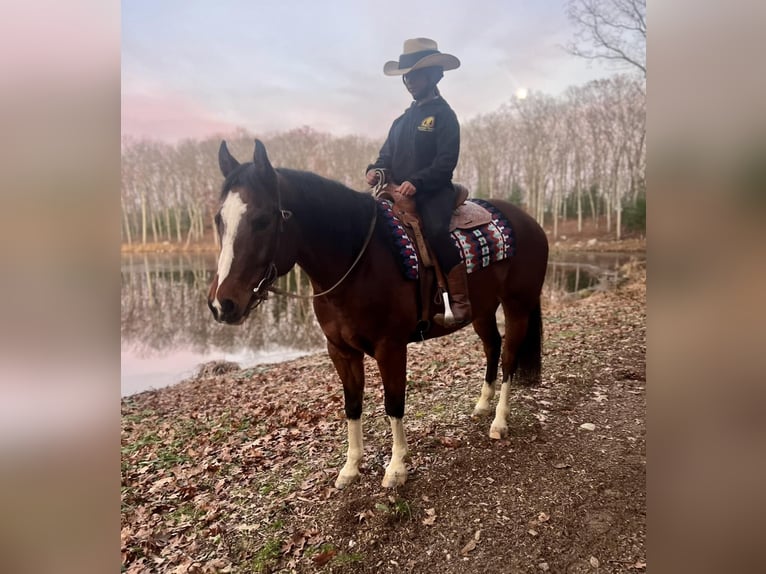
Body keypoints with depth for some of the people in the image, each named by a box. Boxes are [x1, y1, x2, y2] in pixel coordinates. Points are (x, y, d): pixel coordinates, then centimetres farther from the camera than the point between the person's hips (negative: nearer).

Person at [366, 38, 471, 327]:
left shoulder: (444, 115, -2)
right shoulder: (403, 119, 18)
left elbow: (446, 162, -12)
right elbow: (387, 154, 19)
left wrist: (416, 182, -25)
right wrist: (376, 170, -4)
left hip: (434, 192, -7)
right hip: (399, 192, 8)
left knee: (435, 230, -34)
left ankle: (460, 303, -27)